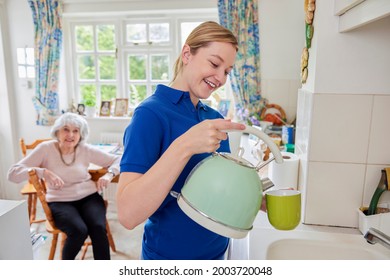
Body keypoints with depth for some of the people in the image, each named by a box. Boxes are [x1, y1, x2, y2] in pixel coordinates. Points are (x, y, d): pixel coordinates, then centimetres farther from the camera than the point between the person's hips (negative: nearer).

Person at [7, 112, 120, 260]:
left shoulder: (86, 150, 1)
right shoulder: (45, 149, -4)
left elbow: (117, 160, 6)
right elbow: (13, 173, -9)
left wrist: (109, 174, -14)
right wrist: (44, 172, -24)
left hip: (89, 196, 2)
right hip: (60, 202, -1)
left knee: (98, 228, -28)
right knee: (79, 230, -29)